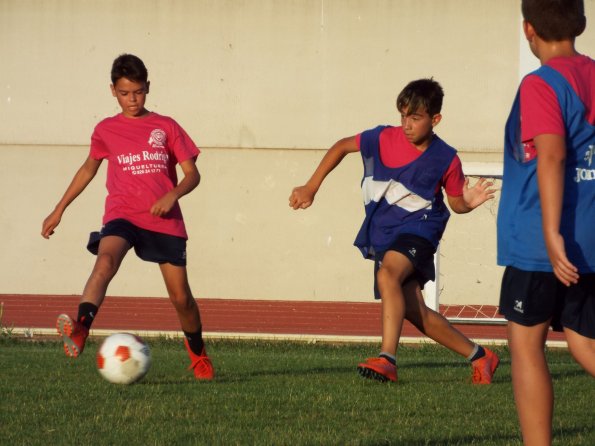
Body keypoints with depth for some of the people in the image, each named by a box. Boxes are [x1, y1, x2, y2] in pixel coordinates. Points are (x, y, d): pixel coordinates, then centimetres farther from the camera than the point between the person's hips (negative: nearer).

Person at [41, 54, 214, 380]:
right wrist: (59, 210, 26)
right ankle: (80, 331, -52)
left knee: (180, 296, 2)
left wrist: (173, 195, -15)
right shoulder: (106, 131, 11)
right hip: (122, 217, -1)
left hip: (165, 221, 1)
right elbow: (88, 169, 26)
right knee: (105, 261, -33)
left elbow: (192, 174, 6)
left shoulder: (166, 127, 8)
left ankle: (197, 352, 29)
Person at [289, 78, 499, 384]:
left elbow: (455, 203, 7)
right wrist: (311, 187, 7)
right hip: (382, 235, 5)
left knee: (388, 274, -35)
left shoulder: (446, 159, -9)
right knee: (414, 312, 1)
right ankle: (479, 356, 17)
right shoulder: (383, 139, -5)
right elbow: (341, 146, 10)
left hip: (417, 229, -5)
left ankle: (387, 359, -43)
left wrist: (468, 202, -17)